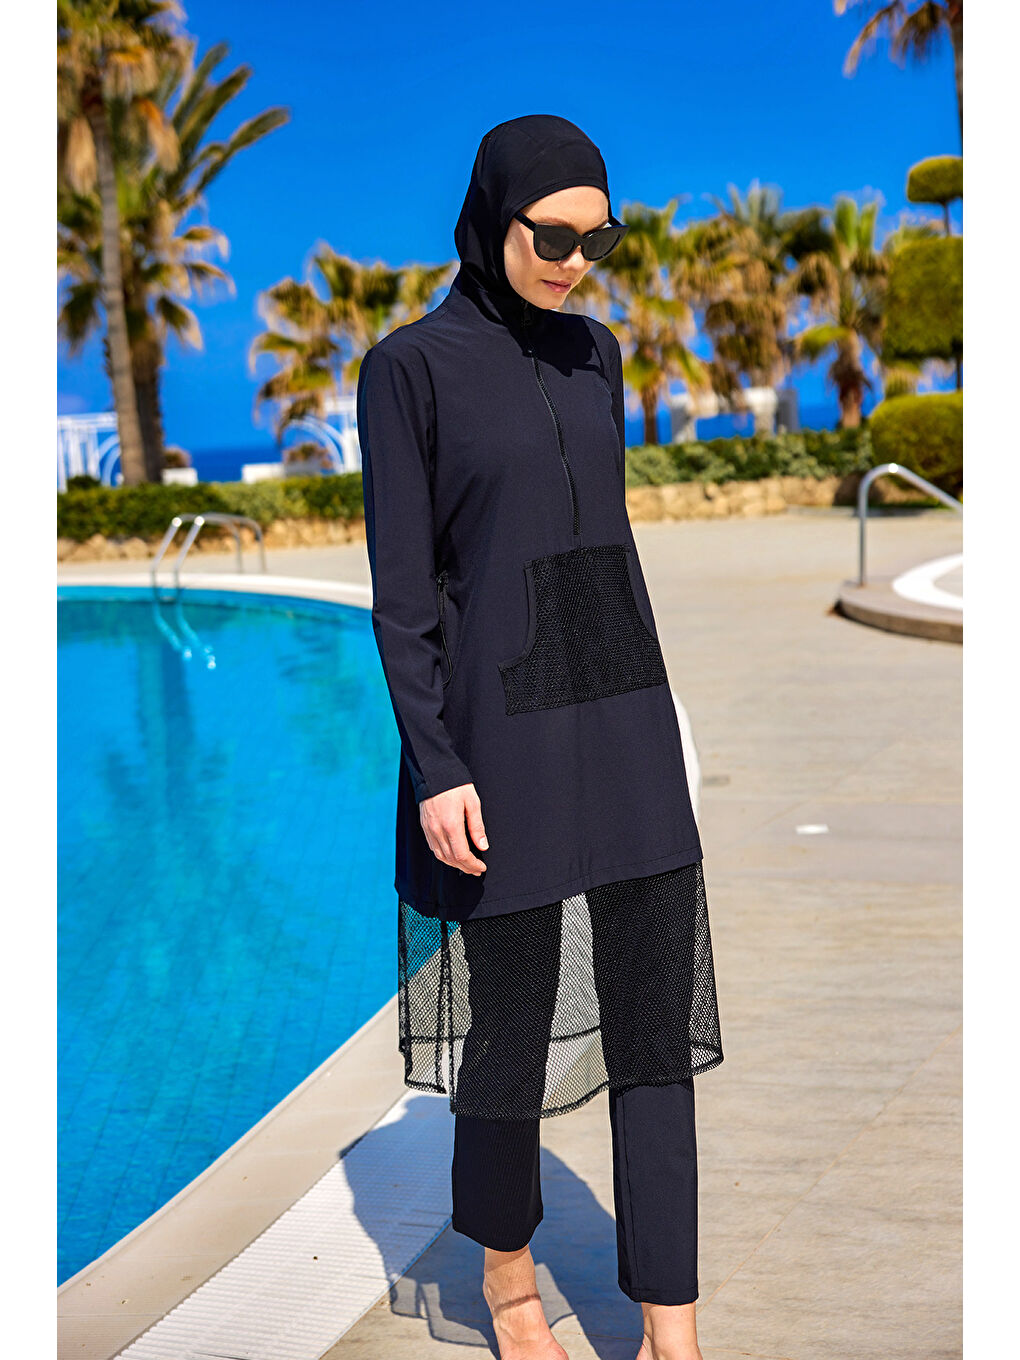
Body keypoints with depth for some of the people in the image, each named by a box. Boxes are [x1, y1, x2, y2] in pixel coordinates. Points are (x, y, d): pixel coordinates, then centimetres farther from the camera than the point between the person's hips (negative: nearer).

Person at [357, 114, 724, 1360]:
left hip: (620, 716, 6)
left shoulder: (593, 354, 11)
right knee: (516, 1013, 6)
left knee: (658, 1008, 1)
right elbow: (399, 589, -10)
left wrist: (640, 721, 17)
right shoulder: (405, 370, -7)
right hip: (497, 729, -5)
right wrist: (434, 769, -15)